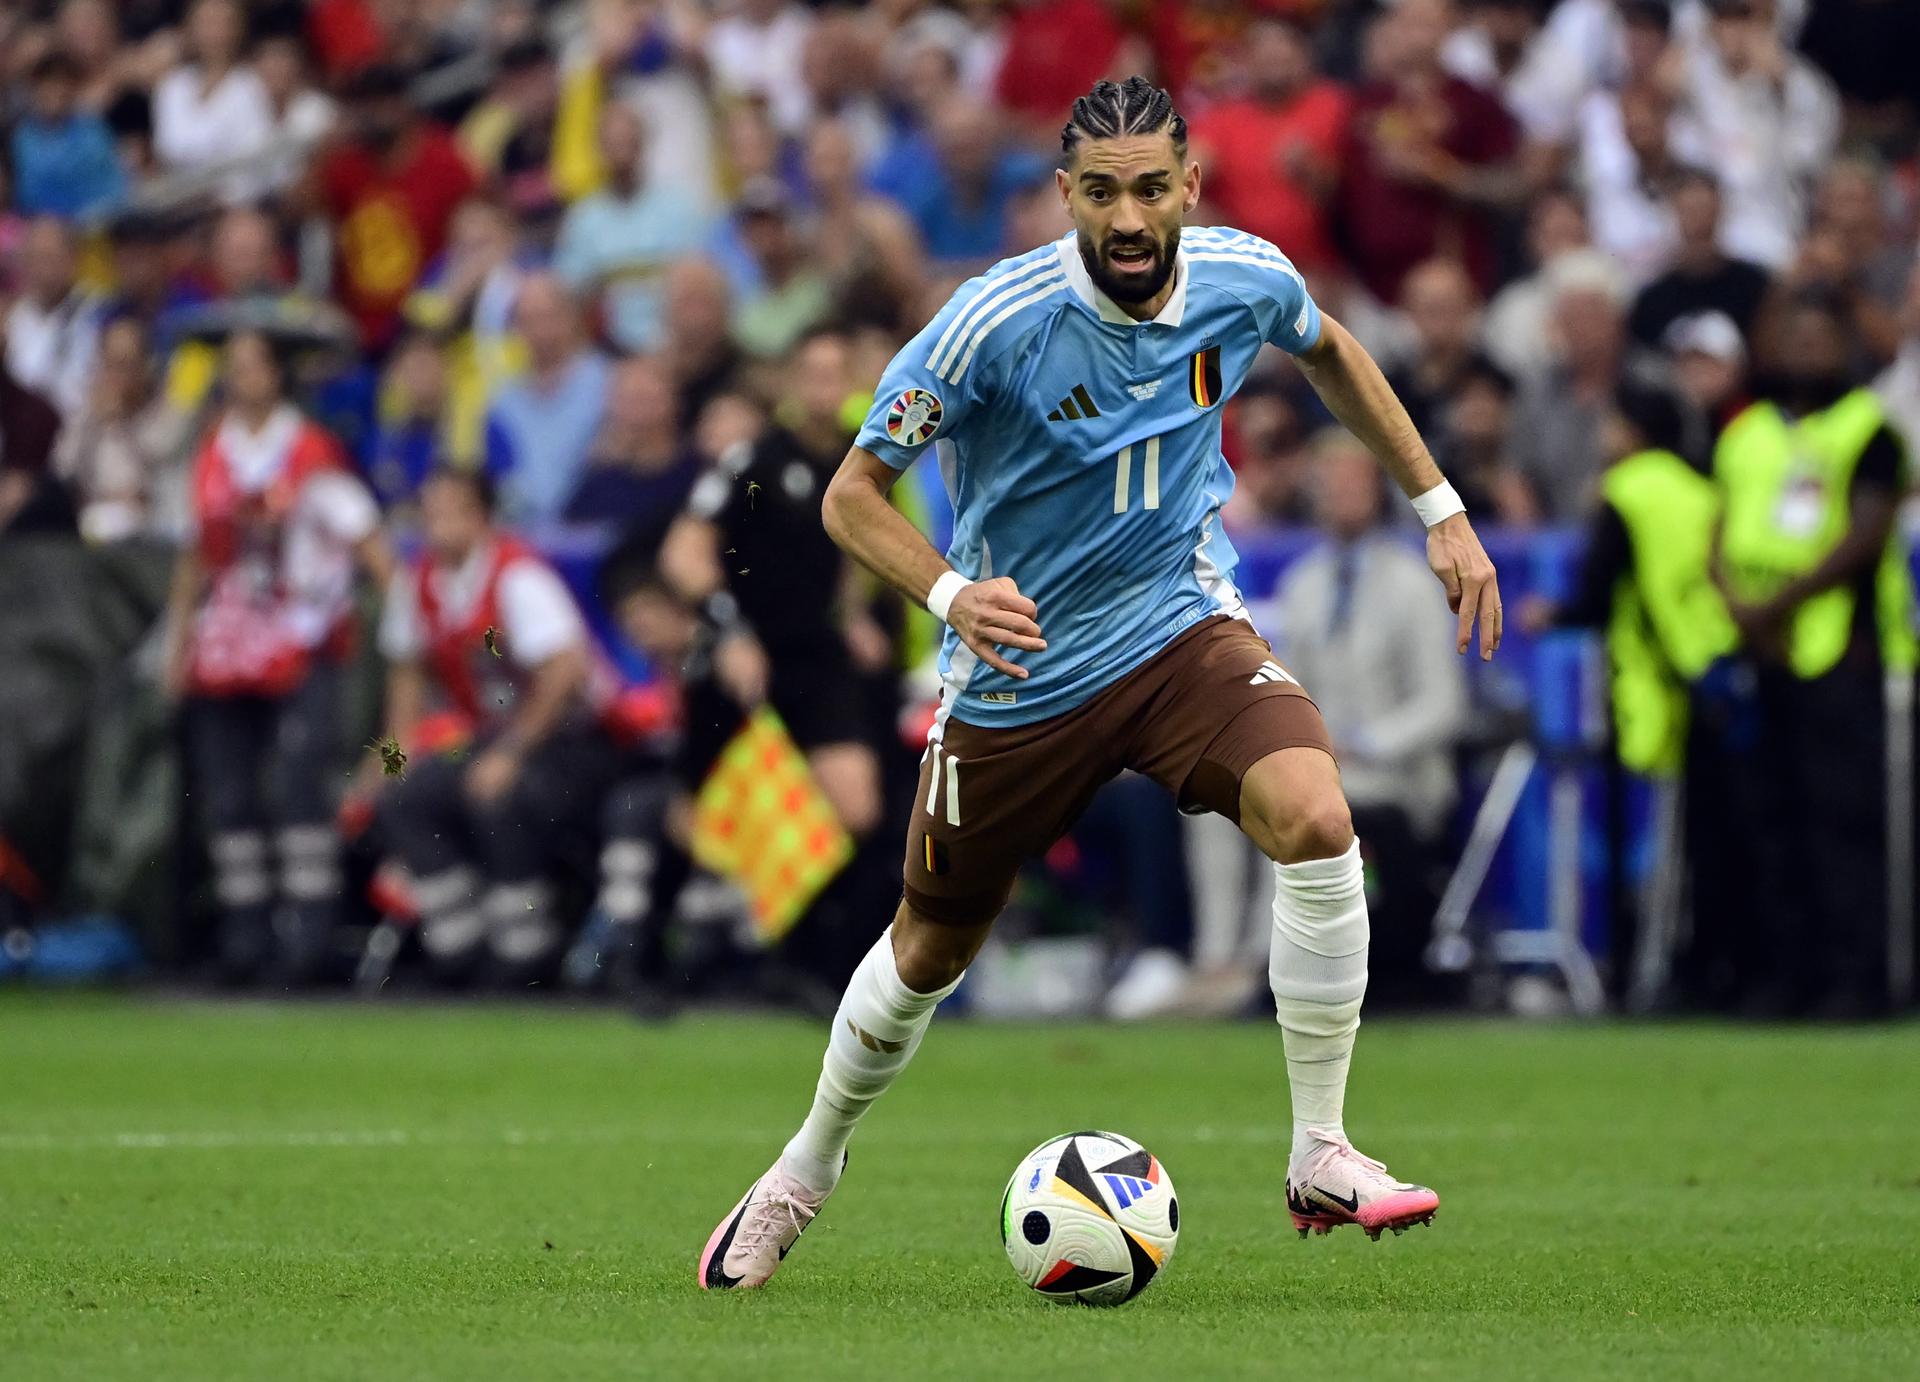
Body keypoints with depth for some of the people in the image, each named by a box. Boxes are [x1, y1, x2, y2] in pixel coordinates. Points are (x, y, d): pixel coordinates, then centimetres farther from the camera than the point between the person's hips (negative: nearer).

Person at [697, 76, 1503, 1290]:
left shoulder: (1245, 279, -12)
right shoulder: (997, 322, -24)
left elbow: (1329, 350, 14)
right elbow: (853, 494, -16)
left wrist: (1442, 509, 12)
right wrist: (950, 592, -34)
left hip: (1184, 628, 2)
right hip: (1018, 672, -2)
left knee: (1316, 820, -27)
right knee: (932, 948, 13)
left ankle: (1321, 1158, -16)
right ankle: (807, 1170, 42)